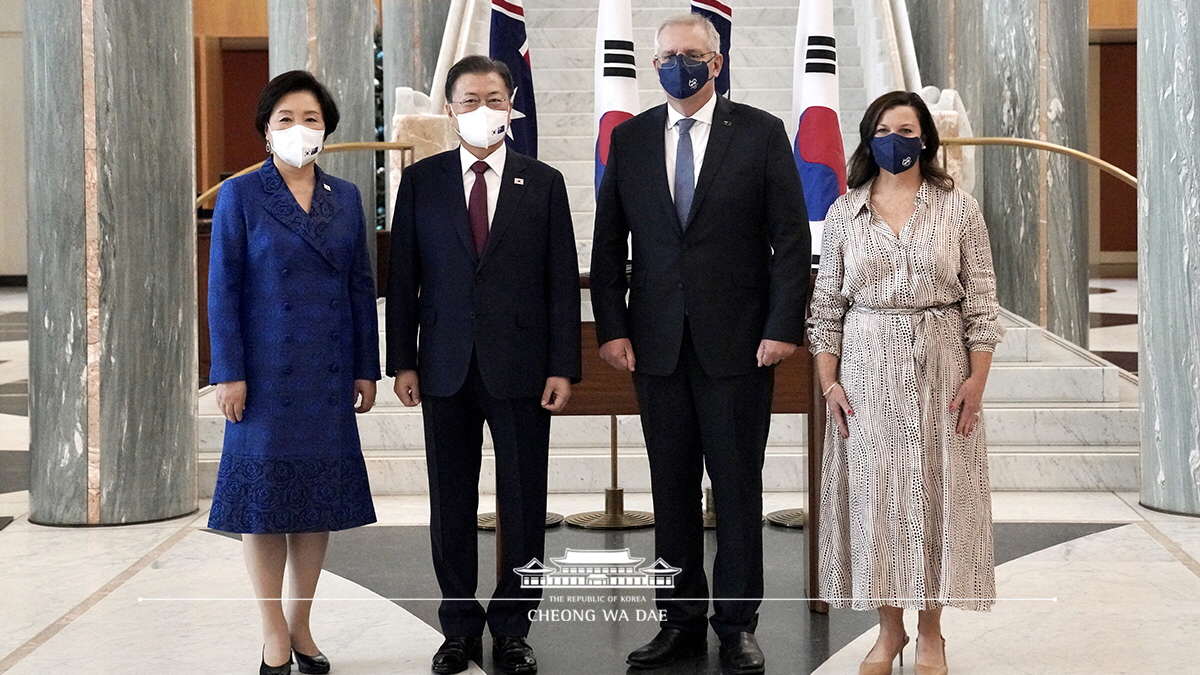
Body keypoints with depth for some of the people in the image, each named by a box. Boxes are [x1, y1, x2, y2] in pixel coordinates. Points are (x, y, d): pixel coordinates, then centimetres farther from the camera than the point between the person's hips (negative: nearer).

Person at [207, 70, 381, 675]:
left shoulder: (346, 197, 9)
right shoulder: (240, 196, -2)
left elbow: (361, 286, 10)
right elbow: (223, 290, -4)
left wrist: (366, 368, 6)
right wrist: (228, 373, -9)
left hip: (327, 374, 4)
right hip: (266, 371, -3)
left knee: (320, 494, 7)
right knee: (264, 495, 1)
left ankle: (301, 625, 20)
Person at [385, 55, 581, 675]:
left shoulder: (543, 183, 5)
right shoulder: (421, 181, 7)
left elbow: (562, 280, 2)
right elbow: (403, 277, 6)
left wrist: (563, 366, -4)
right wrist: (402, 361, 0)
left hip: (521, 366, -1)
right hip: (446, 367, 1)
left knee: (523, 504, 4)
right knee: (451, 504, 7)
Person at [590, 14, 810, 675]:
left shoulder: (760, 133, 1)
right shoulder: (629, 139, 8)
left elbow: (790, 238, -2)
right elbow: (609, 243, 9)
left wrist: (783, 326, -9)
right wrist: (611, 327, 1)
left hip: (738, 341, -2)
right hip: (657, 343, 3)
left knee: (738, 486, 4)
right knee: (672, 488, 8)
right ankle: (680, 621, 18)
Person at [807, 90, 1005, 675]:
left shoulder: (957, 208, 2)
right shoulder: (844, 212, 5)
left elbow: (981, 301, 0)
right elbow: (827, 305, 5)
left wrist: (977, 378, -6)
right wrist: (828, 381, -1)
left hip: (940, 369, -1)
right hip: (866, 369, 1)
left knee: (936, 491, 3)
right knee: (873, 492, 4)